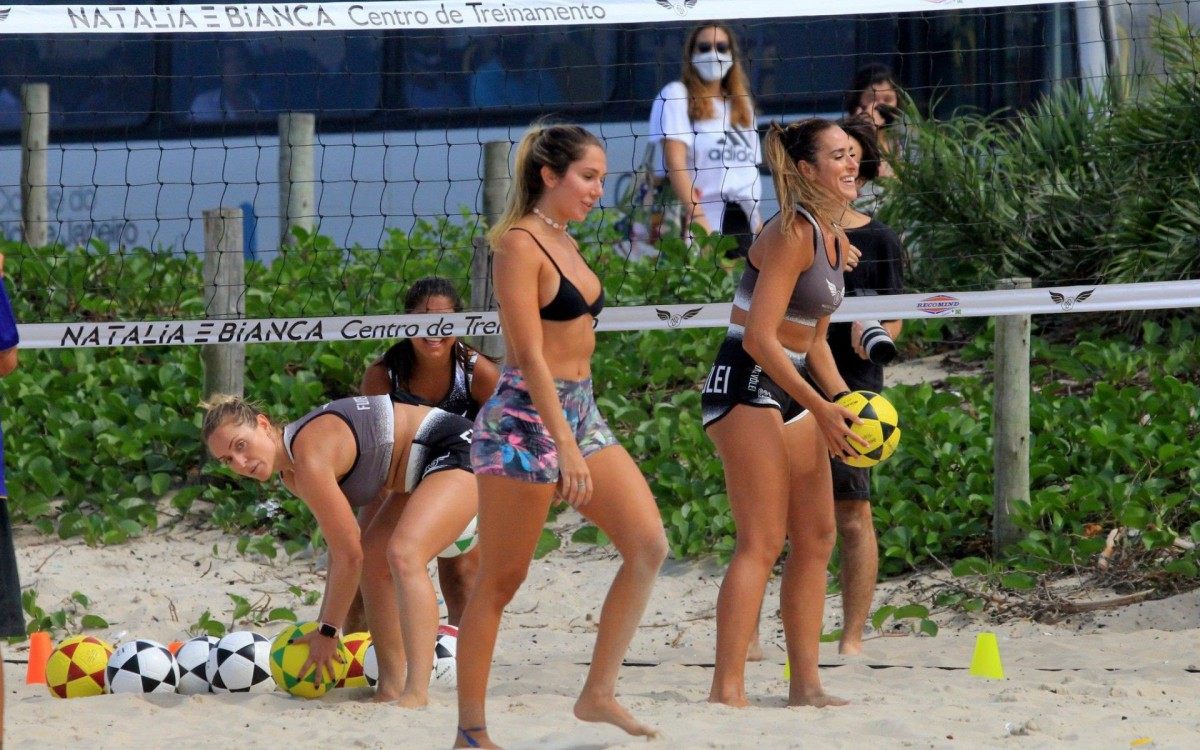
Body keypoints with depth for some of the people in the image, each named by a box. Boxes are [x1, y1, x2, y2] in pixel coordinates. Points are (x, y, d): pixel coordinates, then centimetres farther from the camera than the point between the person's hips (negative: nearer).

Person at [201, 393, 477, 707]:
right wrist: (327, 626, 11)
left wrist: (328, 631, -12)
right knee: (373, 562, 14)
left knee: (403, 557, -28)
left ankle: (416, 693, -35)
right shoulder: (291, 474, 5)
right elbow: (342, 545, 11)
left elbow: (349, 555, -22)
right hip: (422, 469, 11)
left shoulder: (310, 460, -26)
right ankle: (392, 687, 17)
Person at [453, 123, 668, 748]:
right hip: (526, 418, -9)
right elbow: (530, 356, -19)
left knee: (649, 545, -3)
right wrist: (567, 447, -24)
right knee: (501, 579, -2)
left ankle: (598, 693, 2)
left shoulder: (564, 244, 14)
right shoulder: (519, 245, -13)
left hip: (580, 413, 9)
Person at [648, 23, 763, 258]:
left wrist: (758, 221, 11)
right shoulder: (677, 96, 2)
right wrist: (697, 217, -21)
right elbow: (675, 163, -10)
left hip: (744, 226, 5)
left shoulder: (741, 103, 20)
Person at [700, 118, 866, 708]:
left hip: (791, 391, 10)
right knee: (762, 542, -14)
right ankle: (726, 690, -18)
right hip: (746, 387, -10)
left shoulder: (833, 240, 14)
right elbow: (760, 337, -20)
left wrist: (848, 405, 11)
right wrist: (822, 409, -20)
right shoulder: (792, 233, -15)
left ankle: (805, 684, 14)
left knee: (816, 539, 9)